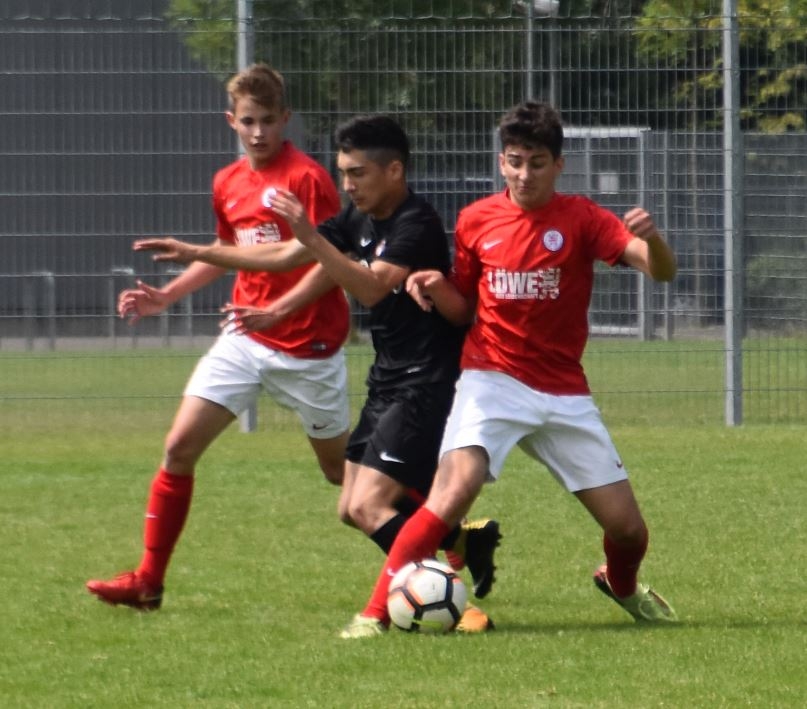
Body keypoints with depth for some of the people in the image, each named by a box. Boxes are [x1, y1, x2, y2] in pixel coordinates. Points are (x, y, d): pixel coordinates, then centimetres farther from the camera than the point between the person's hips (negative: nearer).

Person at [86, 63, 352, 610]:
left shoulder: (307, 177, -14)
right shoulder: (228, 183, 8)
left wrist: (276, 310, -27)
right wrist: (166, 296, 17)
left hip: (307, 345, -6)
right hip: (245, 339, 6)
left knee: (342, 469, 6)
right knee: (180, 446, -5)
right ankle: (148, 581, 0)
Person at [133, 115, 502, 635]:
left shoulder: (417, 224, -18)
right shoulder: (361, 220, 9)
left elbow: (373, 286, -32)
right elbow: (283, 257, 17)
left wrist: (311, 237, -36)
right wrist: (197, 254, 15)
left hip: (427, 384, -10)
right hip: (388, 379, 10)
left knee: (369, 506, -17)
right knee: (354, 508, 11)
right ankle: (465, 539, 20)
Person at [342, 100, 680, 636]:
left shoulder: (580, 218, -3)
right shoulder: (477, 220, 2)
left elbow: (662, 270, -14)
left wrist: (650, 238, -36)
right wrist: (435, 288, -9)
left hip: (564, 393, 1)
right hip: (492, 381, -1)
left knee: (628, 527, 2)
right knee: (454, 493, -28)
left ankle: (622, 585, 39)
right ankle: (376, 612, -21)